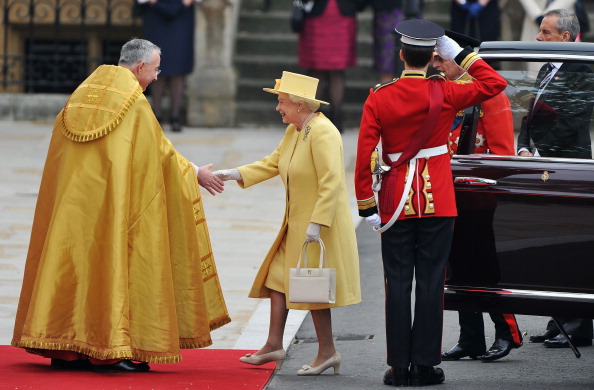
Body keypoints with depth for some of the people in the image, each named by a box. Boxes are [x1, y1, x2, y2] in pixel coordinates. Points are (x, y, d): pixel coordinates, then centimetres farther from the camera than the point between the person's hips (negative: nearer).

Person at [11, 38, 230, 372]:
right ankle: (108, 349, -5)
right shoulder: (134, 103, -8)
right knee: (112, 264, -3)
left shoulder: (83, 93, 12)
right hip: (112, 201, -7)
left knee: (72, 261, 7)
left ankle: (64, 348, 7)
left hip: (72, 200, 7)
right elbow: (160, 150, -2)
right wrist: (195, 173, 12)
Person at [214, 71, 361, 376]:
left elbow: (331, 182, -25)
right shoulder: (293, 131, 10)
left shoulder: (322, 132, -21)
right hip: (296, 223, 10)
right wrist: (232, 175, 8)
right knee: (278, 276, 11)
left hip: (320, 225, -10)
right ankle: (274, 345, 18)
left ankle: (327, 352, 7)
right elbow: (272, 164, 17)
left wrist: (316, 224, -27)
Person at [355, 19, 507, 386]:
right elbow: (495, 83, 5)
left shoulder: (379, 98, -4)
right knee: (431, 281, 3)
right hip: (438, 202, -1)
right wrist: (461, 53, 5)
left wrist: (366, 205, 0)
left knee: (398, 283, 4)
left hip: (396, 202, 1)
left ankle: (400, 366, 4)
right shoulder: (444, 94, -6)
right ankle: (425, 365, 4)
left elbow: (364, 155, -6)